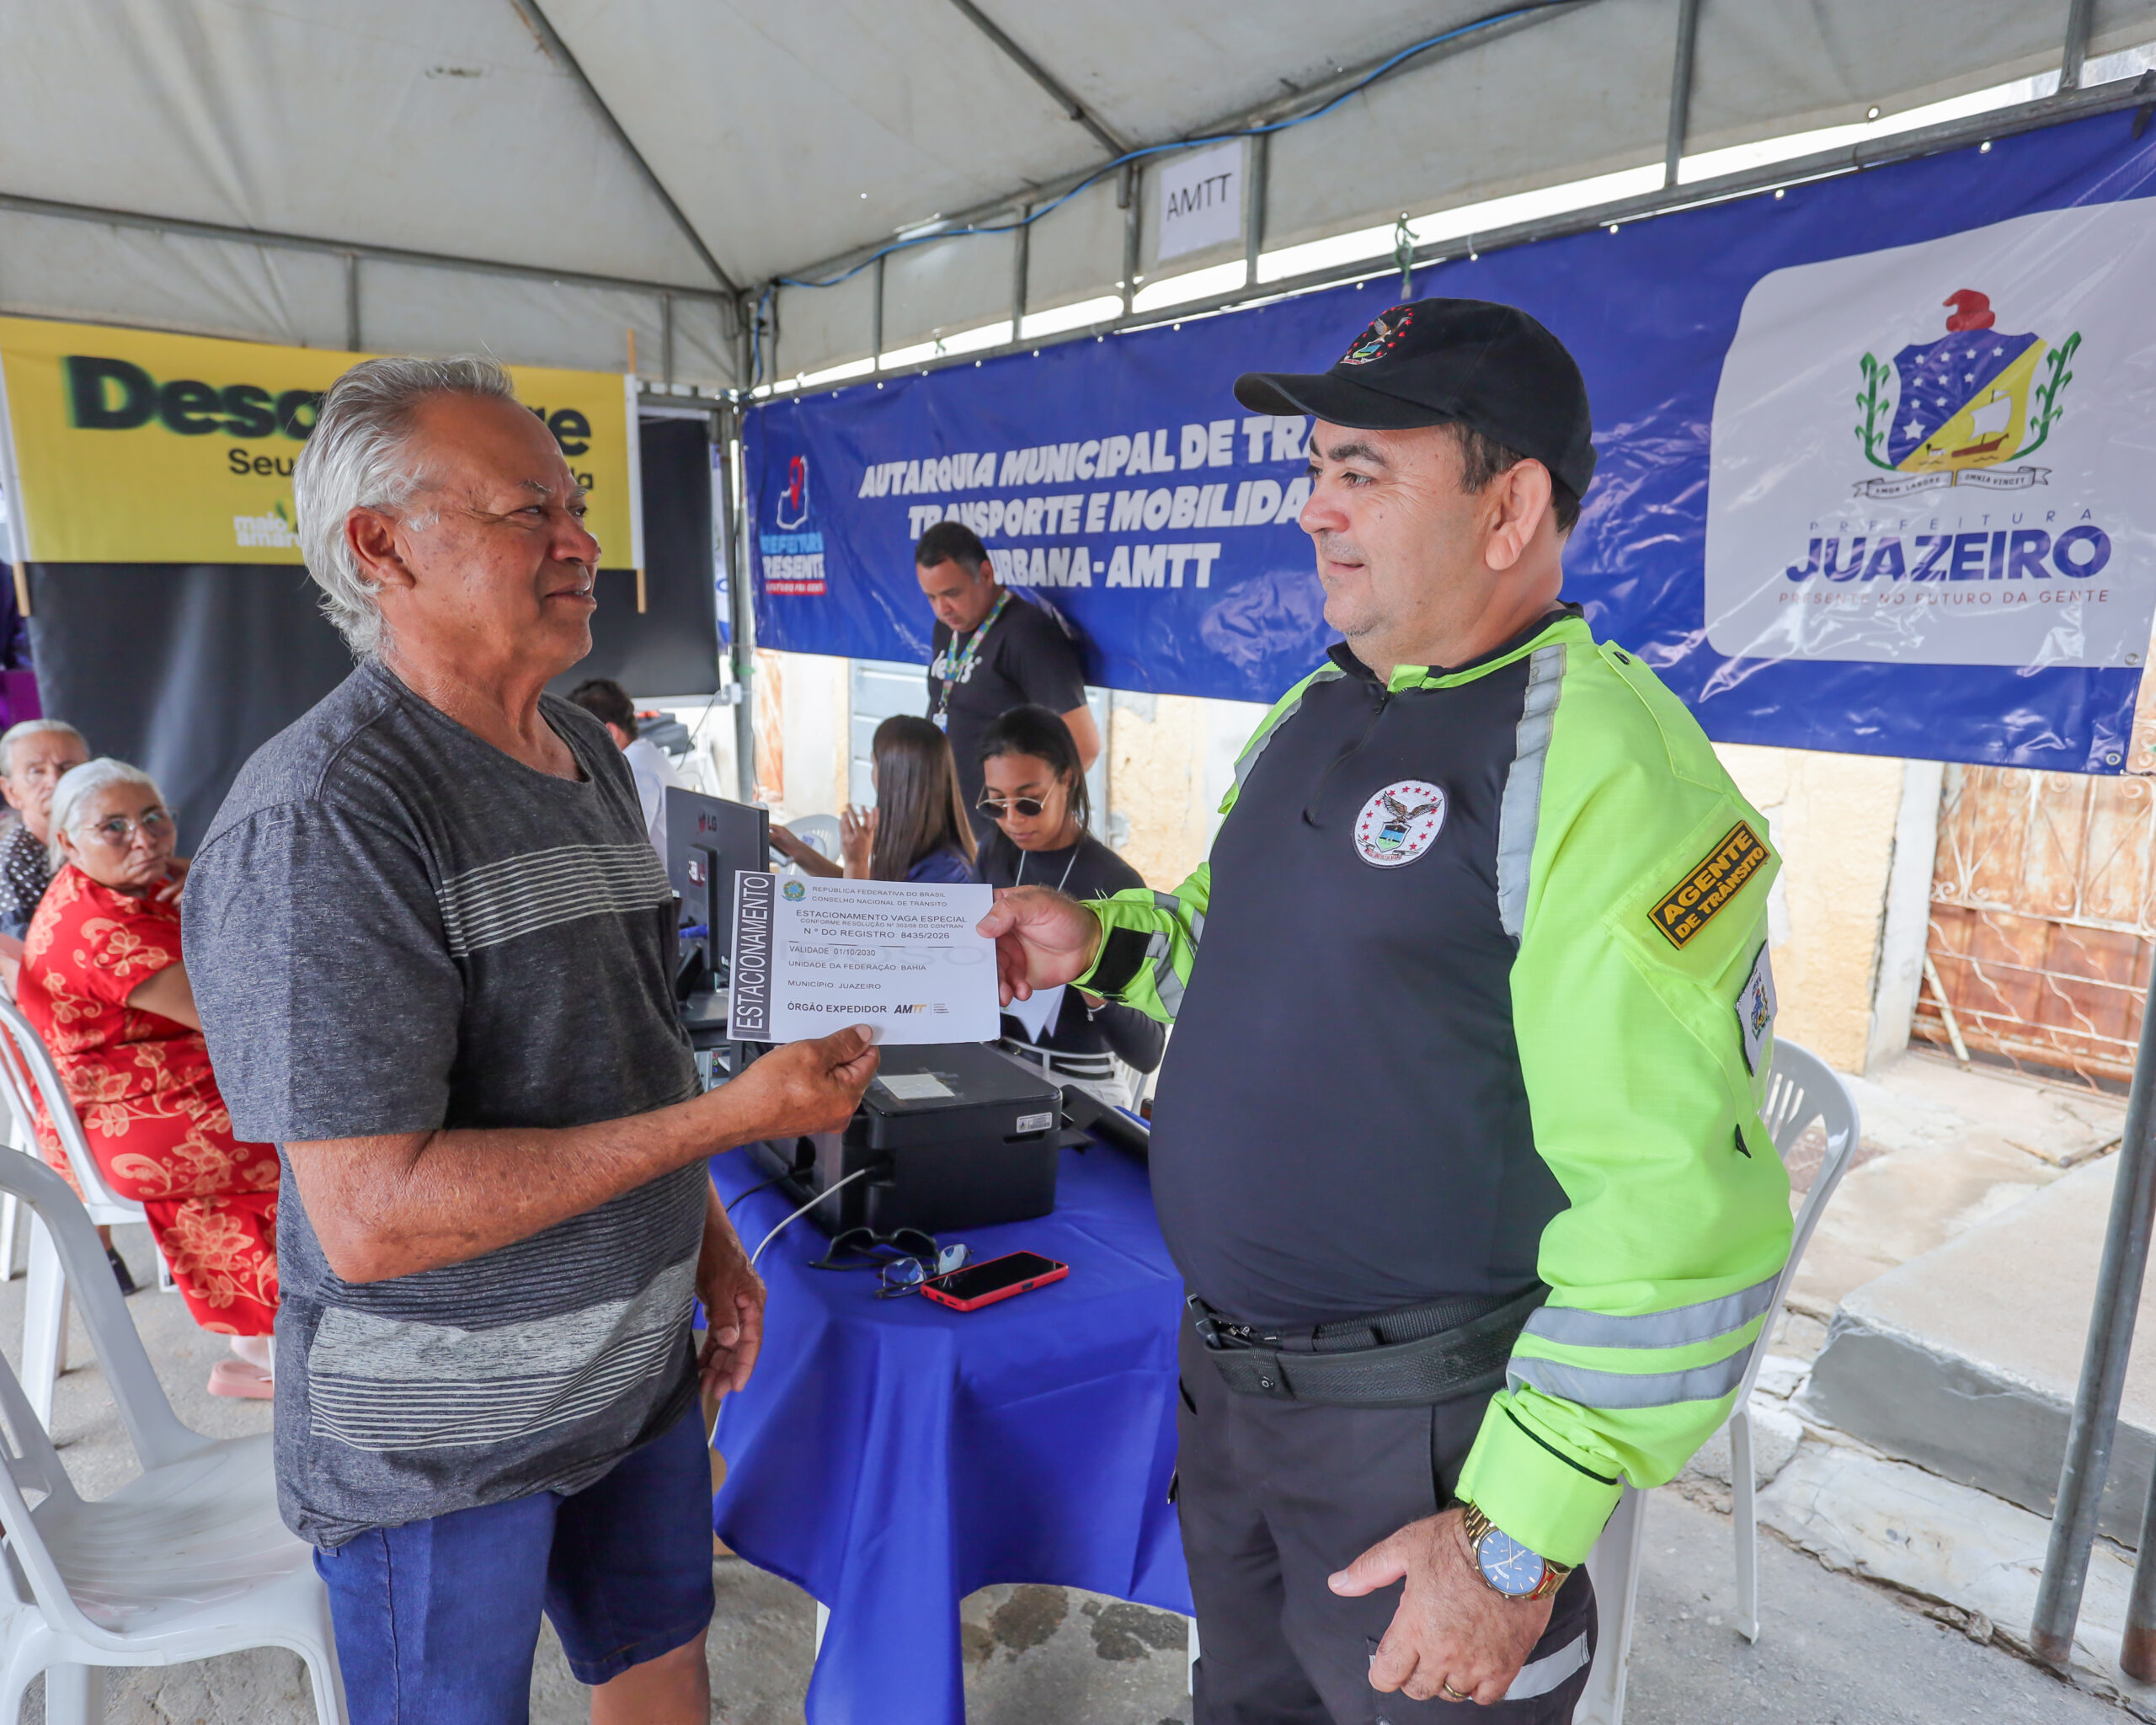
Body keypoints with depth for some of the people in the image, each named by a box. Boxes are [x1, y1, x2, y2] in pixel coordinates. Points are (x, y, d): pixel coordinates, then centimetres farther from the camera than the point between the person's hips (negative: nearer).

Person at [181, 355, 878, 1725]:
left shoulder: (587, 751, 4)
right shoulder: (321, 820, -24)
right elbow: (373, 1215, -29)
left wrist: (703, 1230, 9)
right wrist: (731, 1115, -27)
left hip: (636, 1367, 7)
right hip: (439, 1443, -7)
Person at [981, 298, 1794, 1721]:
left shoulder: (1604, 761, -22)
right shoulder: (1315, 712, 5)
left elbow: (1681, 1215, -25)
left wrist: (1518, 1546, -21)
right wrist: (1101, 945, 1)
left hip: (1428, 1426, -7)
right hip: (1230, 1371, 8)